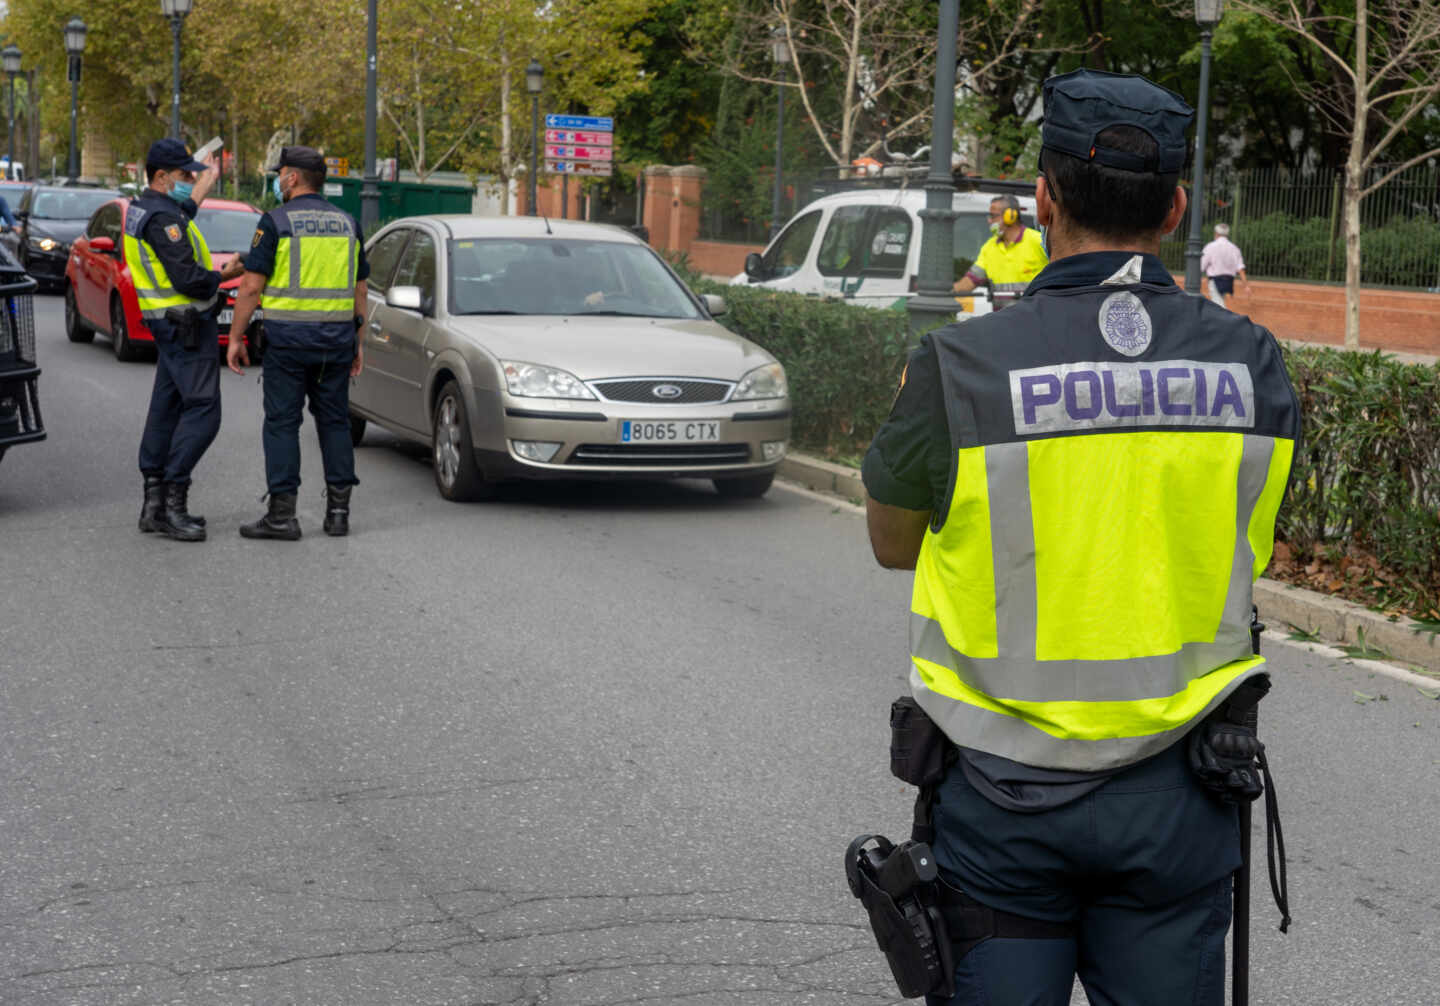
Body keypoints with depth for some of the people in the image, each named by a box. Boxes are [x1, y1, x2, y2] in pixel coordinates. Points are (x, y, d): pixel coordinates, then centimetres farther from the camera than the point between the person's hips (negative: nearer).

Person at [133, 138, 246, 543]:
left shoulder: (144, 209, 14)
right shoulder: (161, 218, -18)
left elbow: (185, 211, 39)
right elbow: (188, 279, -25)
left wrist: (205, 182, 49)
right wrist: (225, 275, -8)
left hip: (170, 323, 11)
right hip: (186, 324, -11)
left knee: (167, 407, 11)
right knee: (202, 410, -12)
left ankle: (154, 502, 14)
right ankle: (173, 502, -14)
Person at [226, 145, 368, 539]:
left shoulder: (277, 221, -6)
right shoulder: (347, 223, 9)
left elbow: (252, 286, -8)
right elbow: (360, 289, 13)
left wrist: (236, 338, -1)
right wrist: (357, 341, 20)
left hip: (287, 337, -4)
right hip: (336, 336, 4)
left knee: (282, 422, 1)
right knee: (334, 421, 11)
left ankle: (282, 513, -1)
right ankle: (338, 510, 10)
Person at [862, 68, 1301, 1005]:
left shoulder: (959, 365, -13)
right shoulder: (1254, 363, -3)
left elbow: (893, 542, 3)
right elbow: (1254, 547, 10)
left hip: (1004, 794, -2)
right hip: (1175, 796, 3)